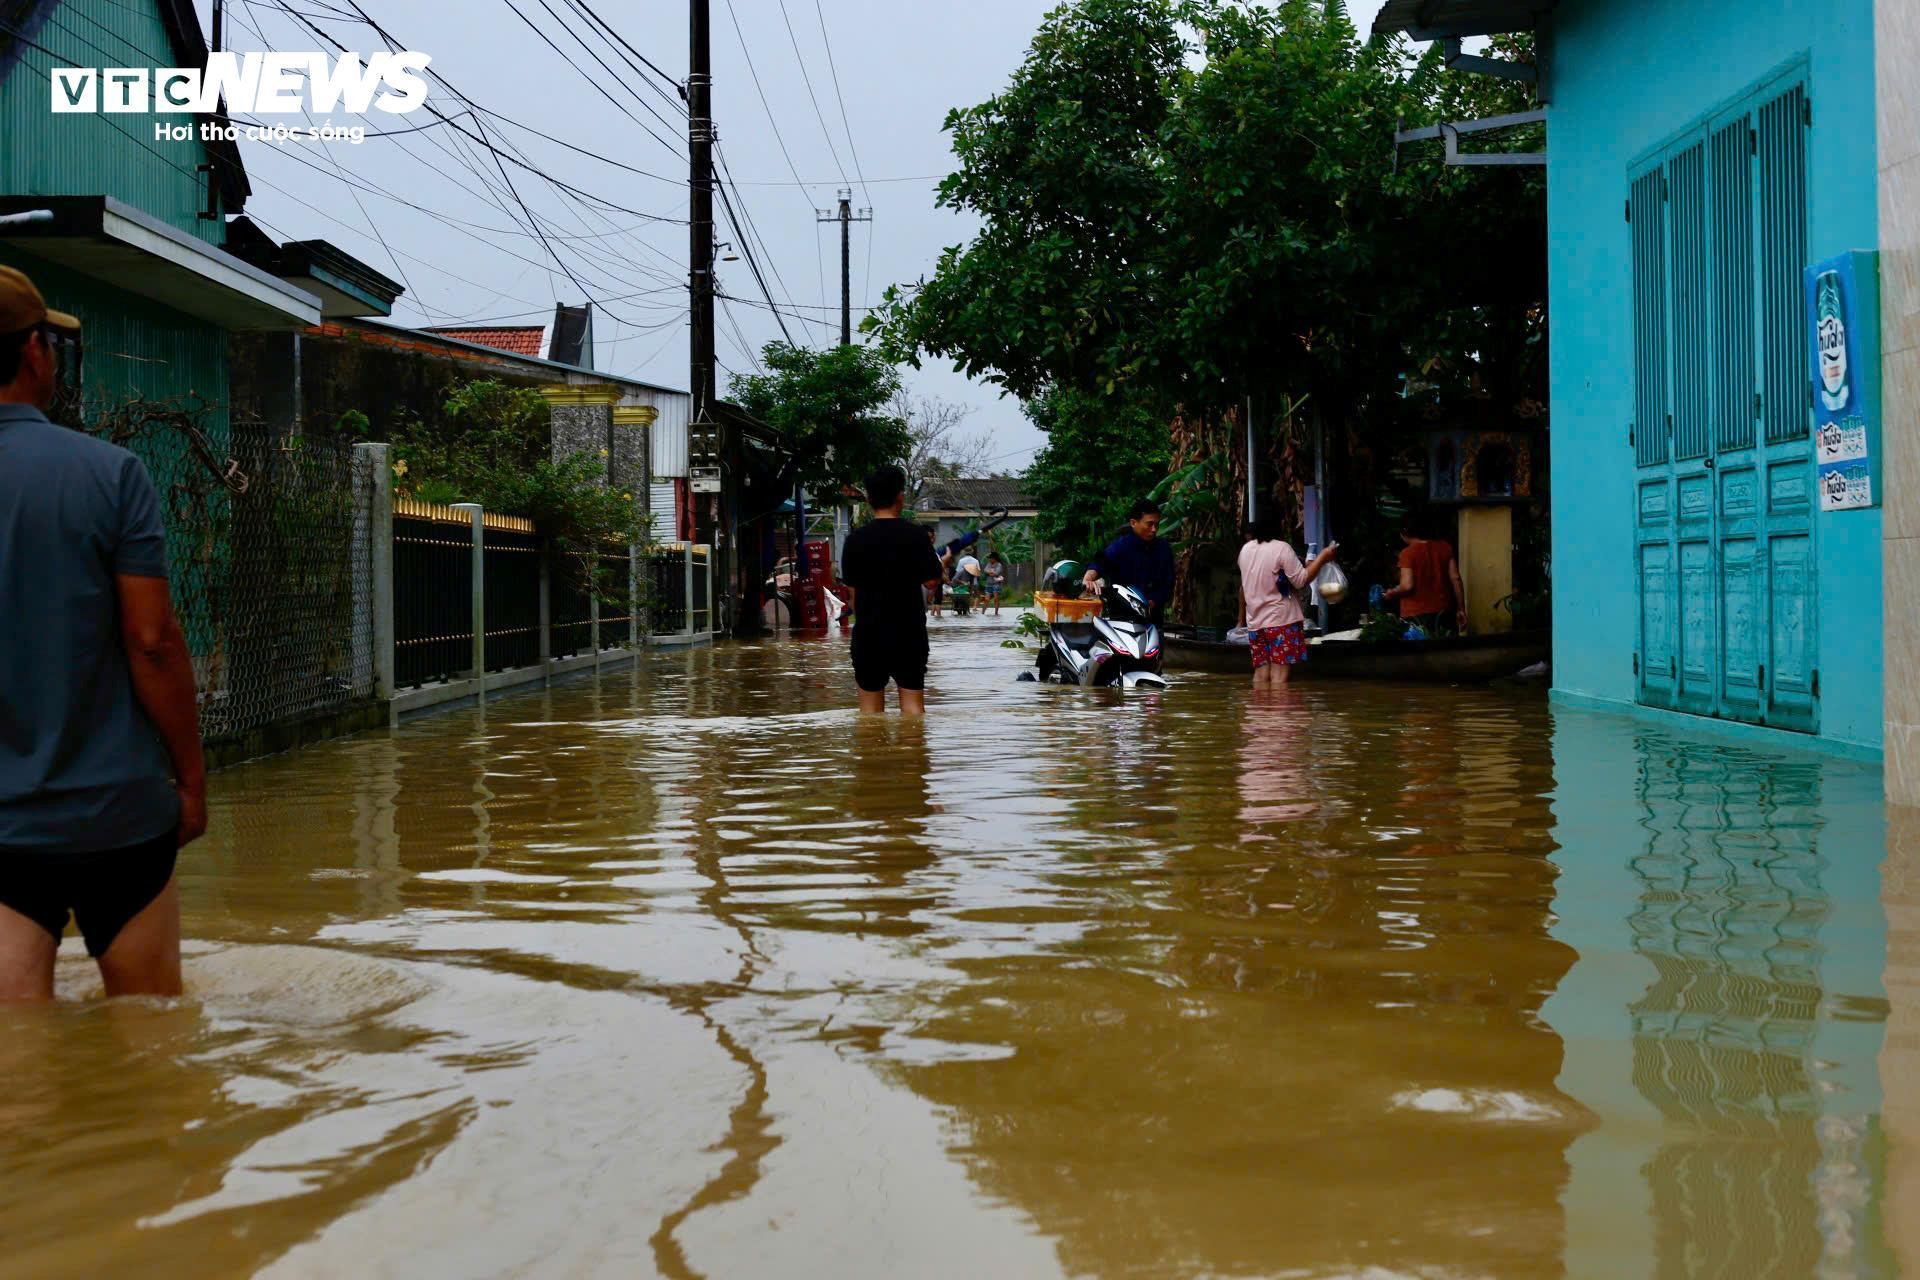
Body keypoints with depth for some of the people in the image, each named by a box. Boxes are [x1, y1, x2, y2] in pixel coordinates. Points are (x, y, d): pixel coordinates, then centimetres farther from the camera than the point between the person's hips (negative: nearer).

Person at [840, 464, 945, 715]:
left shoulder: (856, 539, -2)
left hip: (868, 631, 1)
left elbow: (852, 583, 5)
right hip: (909, 631, -1)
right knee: (912, 701, 4)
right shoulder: (916, 536, -7)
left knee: (871, 704, 7)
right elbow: (931, 581, -4)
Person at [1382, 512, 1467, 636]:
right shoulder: (1444, 546, 4)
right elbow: (1455, 579, 4)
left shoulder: (1408, 553, -10)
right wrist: (1461, 609, 8)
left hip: (1416, 615, -4)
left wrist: (1392, 593, 4)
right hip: (1444, 612, 5)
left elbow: (1407, 586, -16)